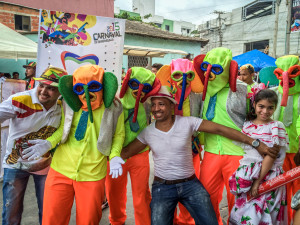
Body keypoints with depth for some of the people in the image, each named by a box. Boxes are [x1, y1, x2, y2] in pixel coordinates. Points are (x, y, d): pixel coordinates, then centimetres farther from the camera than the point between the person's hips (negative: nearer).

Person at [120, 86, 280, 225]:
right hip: (162, 187, 1)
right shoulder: (147, 132, -3)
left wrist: (255, 143, -12)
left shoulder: (187, 122, -9)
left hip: (190, 183, 0)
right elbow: (125, 153, 6)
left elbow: (221, 130, -11)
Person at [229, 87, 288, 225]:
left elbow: (271, 156, -10)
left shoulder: (276, 126, -5)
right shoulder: (247, 125, 7)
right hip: (246, 177, 4)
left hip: (267, 178, -4)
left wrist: (258, 180, -14)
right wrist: (241, 176, 3)